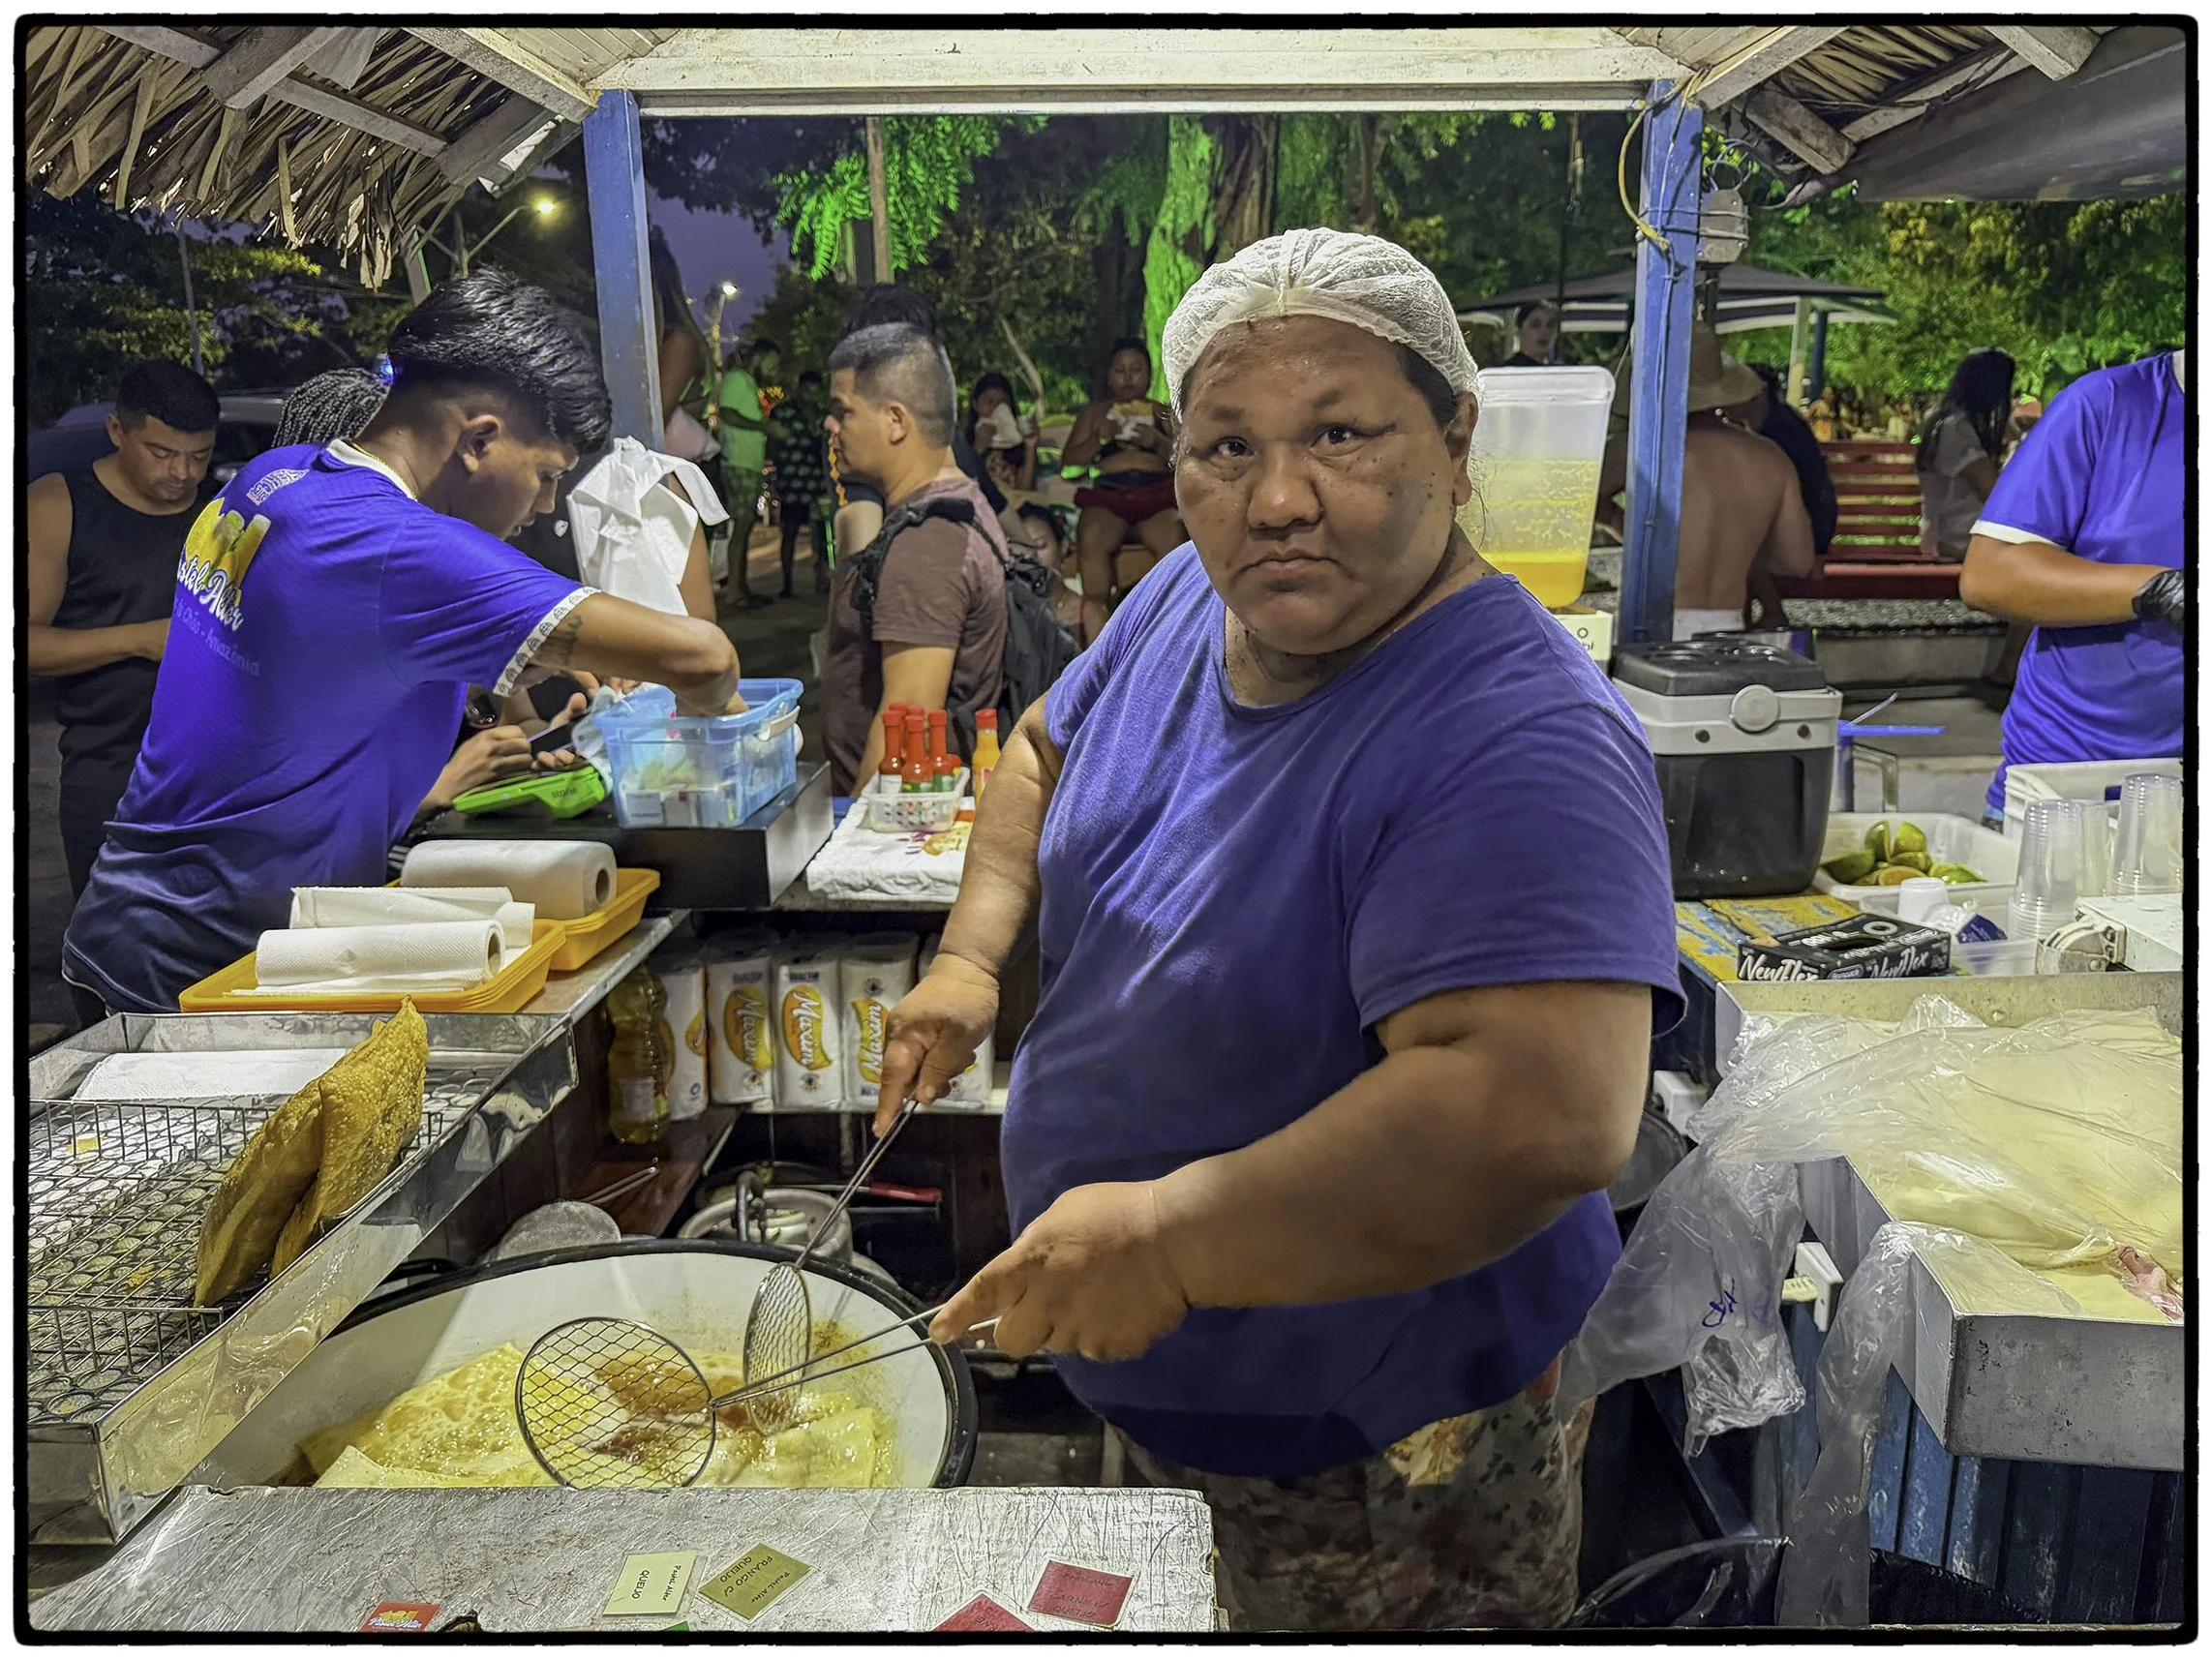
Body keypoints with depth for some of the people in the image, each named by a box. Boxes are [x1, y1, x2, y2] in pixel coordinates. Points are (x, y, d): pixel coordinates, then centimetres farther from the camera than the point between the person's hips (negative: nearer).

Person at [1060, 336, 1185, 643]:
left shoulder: (1164, 413, 24)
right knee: (1091, 537, -35)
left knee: (1172, 537, -36)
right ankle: (1096, 629, -36)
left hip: (1158, 496, 0)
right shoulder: (1093, 413, 24)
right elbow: (1070, 460, 15)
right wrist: (1098, 437, -2)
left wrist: (1159, 442, -5)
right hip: (1107, 497, 0)